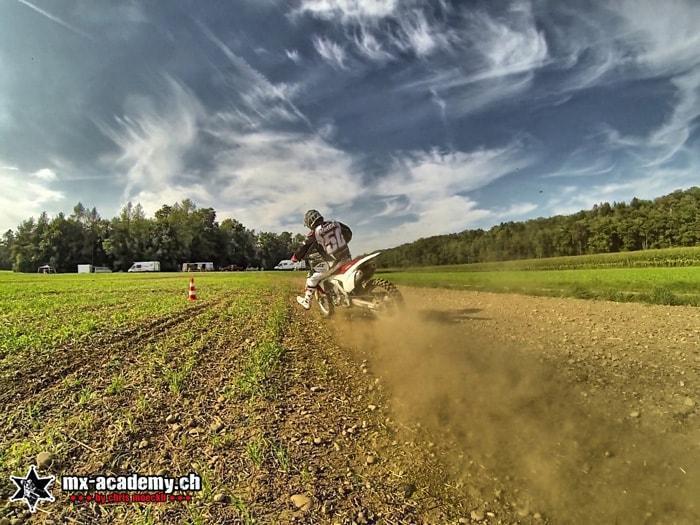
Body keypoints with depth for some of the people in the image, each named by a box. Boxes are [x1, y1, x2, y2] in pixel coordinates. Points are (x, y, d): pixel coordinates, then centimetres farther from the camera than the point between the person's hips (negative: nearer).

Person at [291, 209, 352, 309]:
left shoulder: (313, 234, -8)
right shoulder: (336, 223, 6)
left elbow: (304, 249, -2)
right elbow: (349, 233, 18)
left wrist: (295, 257, 17)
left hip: (332, 264, -5)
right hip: (347, 258, 5)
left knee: (313, 275, 11)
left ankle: (306, 301, 16)